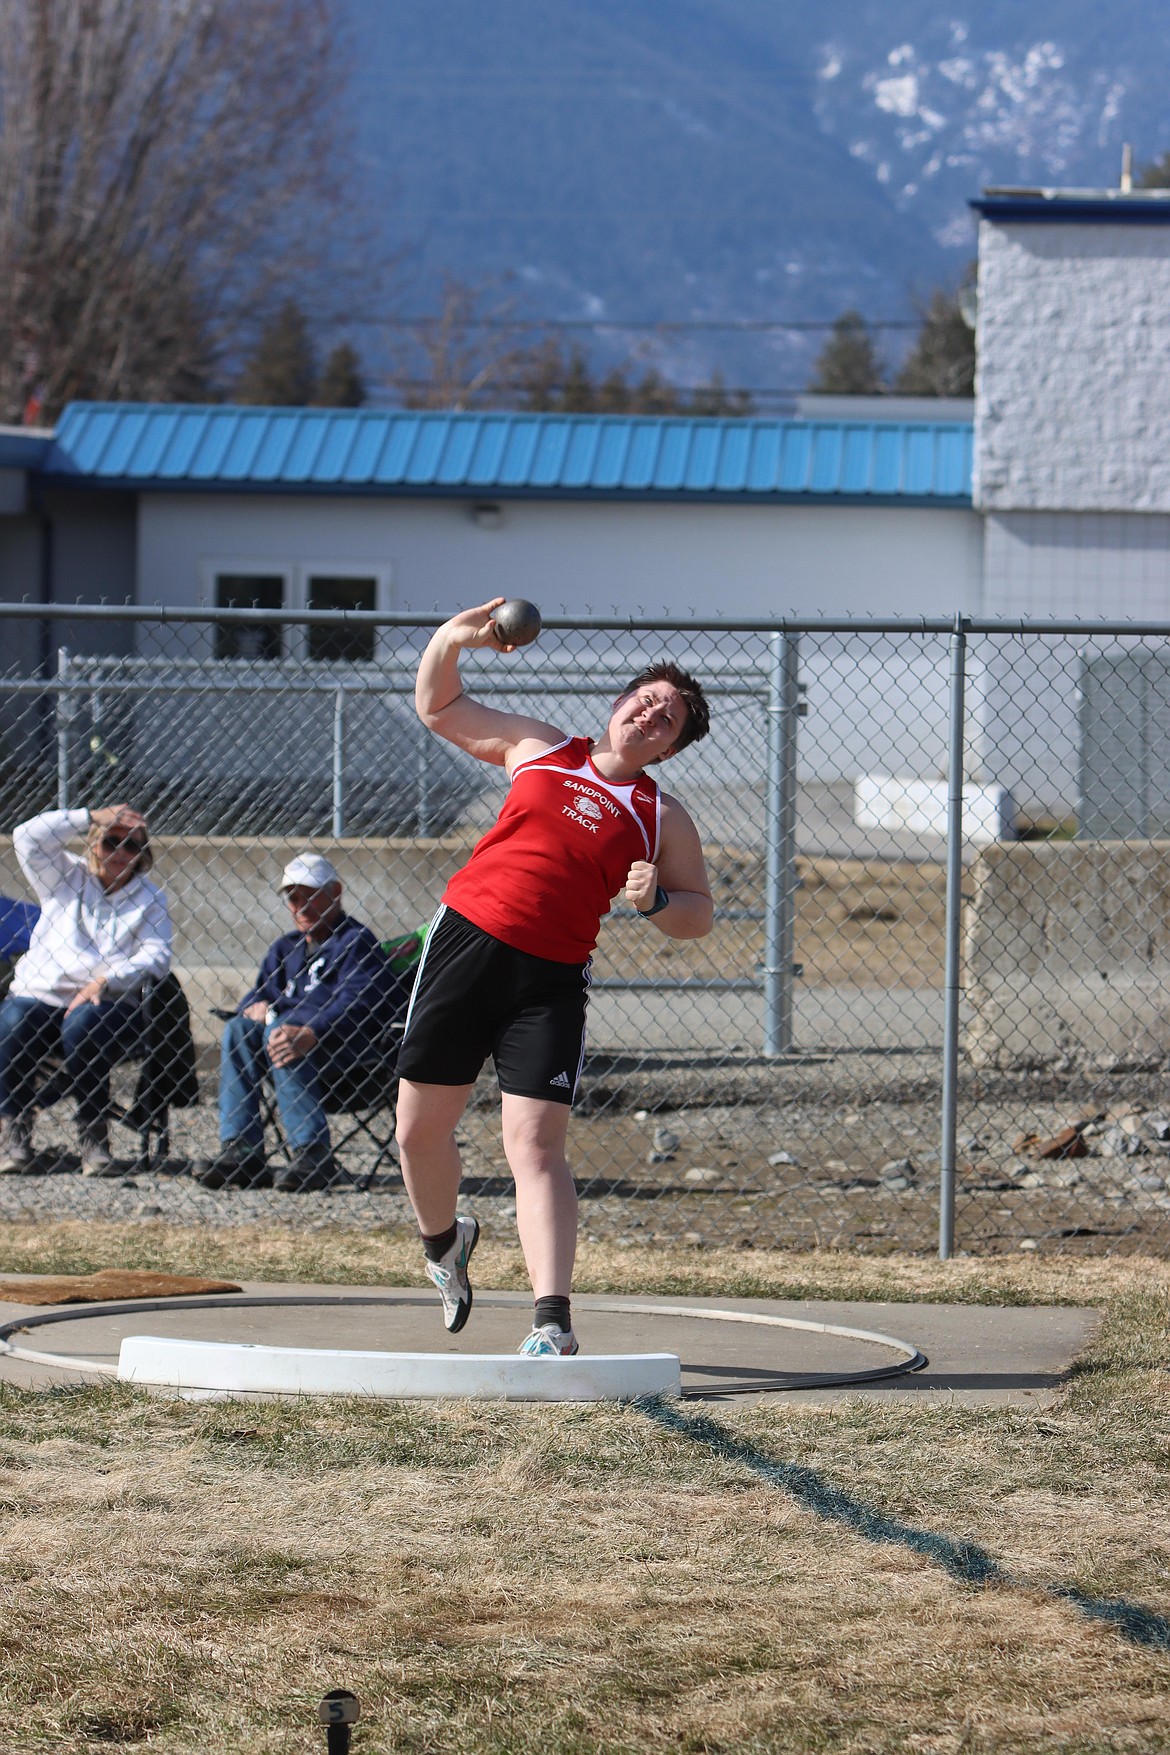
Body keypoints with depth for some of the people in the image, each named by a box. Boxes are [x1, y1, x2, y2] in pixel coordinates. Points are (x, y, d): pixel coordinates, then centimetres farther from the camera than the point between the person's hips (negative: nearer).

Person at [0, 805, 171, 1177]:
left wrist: (104, 983, -18)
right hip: (40, 995, 2)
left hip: (107, 1006, -2)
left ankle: (94, 1139, -32)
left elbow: (156, 957, -2)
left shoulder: (149, 899, 14)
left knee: (81, 1025, -37)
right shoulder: (66, 877, 18)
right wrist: (92, 817, -1)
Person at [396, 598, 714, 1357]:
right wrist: (449, 641, 0)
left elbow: (699, 915, 12)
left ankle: (553, 1322, -18)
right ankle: (444, 1242, 39)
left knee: (536, 1144, -14)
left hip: (551, 980, -2)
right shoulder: (538, 748, 12)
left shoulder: (664, 821, 8)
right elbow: (439, 707, 19)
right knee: (420, 1126, 7)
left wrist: (654, 902, -10)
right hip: (465, 941, 2)